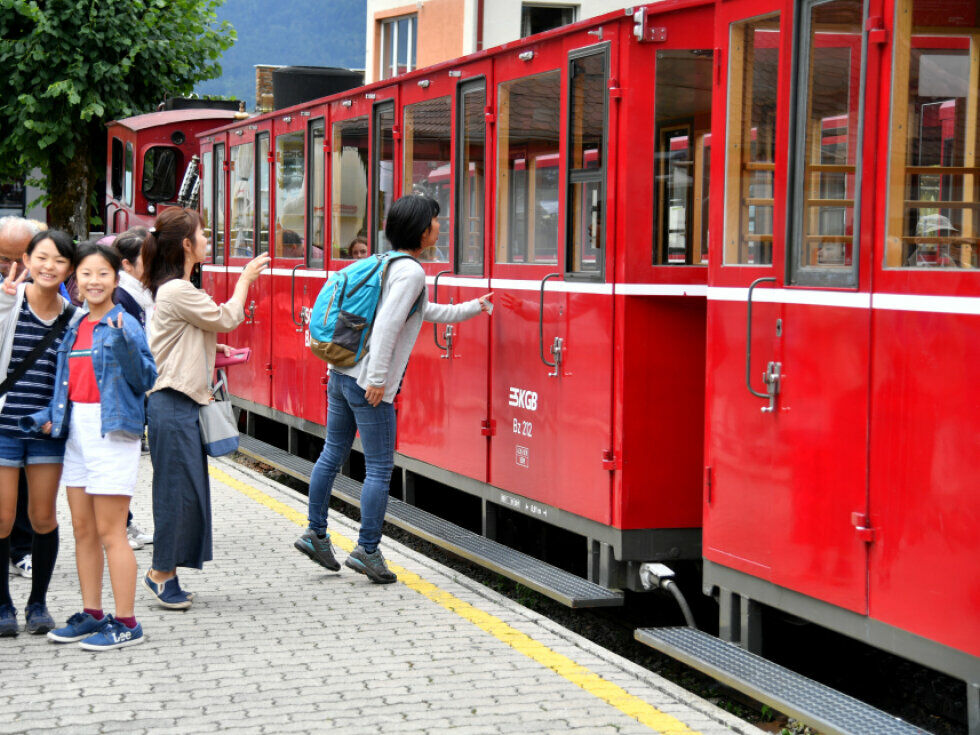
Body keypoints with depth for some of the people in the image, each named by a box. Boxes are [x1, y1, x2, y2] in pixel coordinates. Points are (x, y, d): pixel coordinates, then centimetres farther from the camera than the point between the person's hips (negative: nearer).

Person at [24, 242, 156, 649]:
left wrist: (125, 344, -28)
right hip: (77, 430, 7)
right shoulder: (74, 326, 12)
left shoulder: (125, 325, -9)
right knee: (83, 530, 12)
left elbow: (144, 380, -15)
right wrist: (49, 415, 7)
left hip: (112, 431, -7)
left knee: (110, 532, -5)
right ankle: (91, 615, 23)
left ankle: (126, 623, 2)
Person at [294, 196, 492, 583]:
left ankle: (315, 534, 25)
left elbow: (427, 312, 27)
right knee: (379, 468, -1)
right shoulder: (411, 272, -13)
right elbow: (386, 326, -23)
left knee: (332, 454, 17)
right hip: (367, 382, -10)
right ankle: (367, 551, 2)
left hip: (340, 373, 10)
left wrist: (475, 307, 28)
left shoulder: (388, 263, 16)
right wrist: (377, 380, -23)